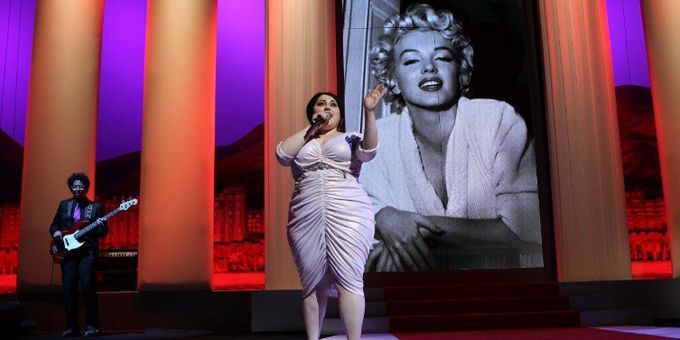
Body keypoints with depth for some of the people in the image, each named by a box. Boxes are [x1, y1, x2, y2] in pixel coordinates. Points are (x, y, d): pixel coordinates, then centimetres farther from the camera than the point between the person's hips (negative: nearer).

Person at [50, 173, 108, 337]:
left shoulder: (96, 207, 7)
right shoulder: (64, 205, 15)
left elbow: (103, 233, 5)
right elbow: (54, 225, 19)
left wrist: (102, 226, -17)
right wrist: (56, 232, -2)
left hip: (87, 251, -3)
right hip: (67, 250, 3)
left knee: (87, 286, -16)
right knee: (68, 289, 0)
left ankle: (92, 325, -7)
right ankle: (72, 326, 10)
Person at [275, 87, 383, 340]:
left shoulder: (351, 138, 14)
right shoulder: (300, 142, 18)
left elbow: (369, 151, -7)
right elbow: (282, 155, -2)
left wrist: (369, 112, -19)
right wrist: (311, 128, 1)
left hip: (348, 215, -2)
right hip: (306, 219, 2)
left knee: (348, 280, -7)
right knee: (312, 283, 6)